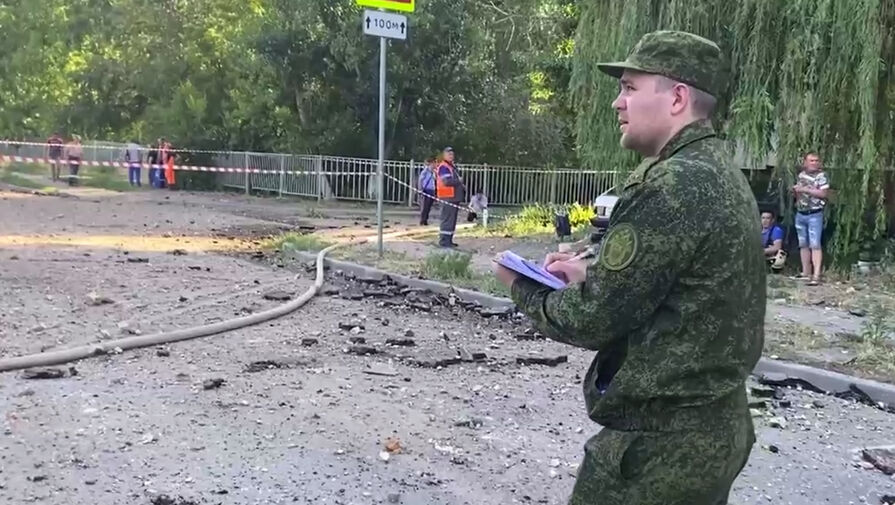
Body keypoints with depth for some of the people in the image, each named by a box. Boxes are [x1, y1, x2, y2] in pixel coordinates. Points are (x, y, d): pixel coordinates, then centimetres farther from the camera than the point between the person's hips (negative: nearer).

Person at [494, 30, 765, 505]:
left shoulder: (673, 186, -22)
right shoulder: (720, 173, 9)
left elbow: (593, 320, -19)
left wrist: (525, 288, -2)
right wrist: (594, 274, 7)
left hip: (659, 442, -9)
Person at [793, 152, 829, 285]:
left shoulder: (821, 176, -6)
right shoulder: (801, 175, 12)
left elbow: (823, 193, -16)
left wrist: (805, 189, -17)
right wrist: (795, 191, 0)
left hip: (815, 215, -6)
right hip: (800, 214, 7)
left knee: (815, 245, -12)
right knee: (803, 244, 12)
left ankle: (816, 275, -16)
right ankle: (806, 272, 21)